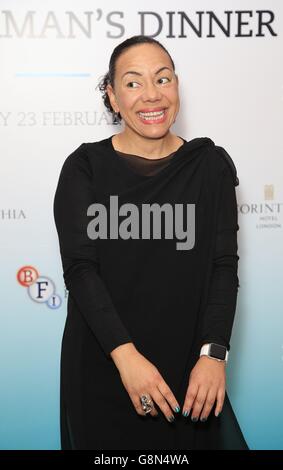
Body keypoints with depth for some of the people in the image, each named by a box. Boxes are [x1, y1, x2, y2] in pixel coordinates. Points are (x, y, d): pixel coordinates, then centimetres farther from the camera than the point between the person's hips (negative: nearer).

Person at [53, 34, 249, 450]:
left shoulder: (211, 165, 0)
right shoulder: (85, 167, -4)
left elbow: (224, 265, -4)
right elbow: (79, 268, -10)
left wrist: (213, 352, -16)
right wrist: (124, 354, -21)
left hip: (188, 362, 1)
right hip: (101, 365, -1)